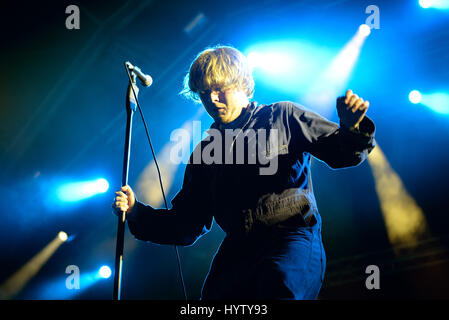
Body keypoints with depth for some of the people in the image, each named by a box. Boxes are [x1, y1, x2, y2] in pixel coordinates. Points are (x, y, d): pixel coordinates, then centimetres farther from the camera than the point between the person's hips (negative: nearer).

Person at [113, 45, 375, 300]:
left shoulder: (282, 117, 13)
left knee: (277, 284, -35)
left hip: (293, 235, -4)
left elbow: (342, 153, 7)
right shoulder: (204, 153, 21)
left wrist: (351, 128, -15)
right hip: (238, 250, 4)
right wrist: (136, 212, 5)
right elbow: (186, 227, 19)